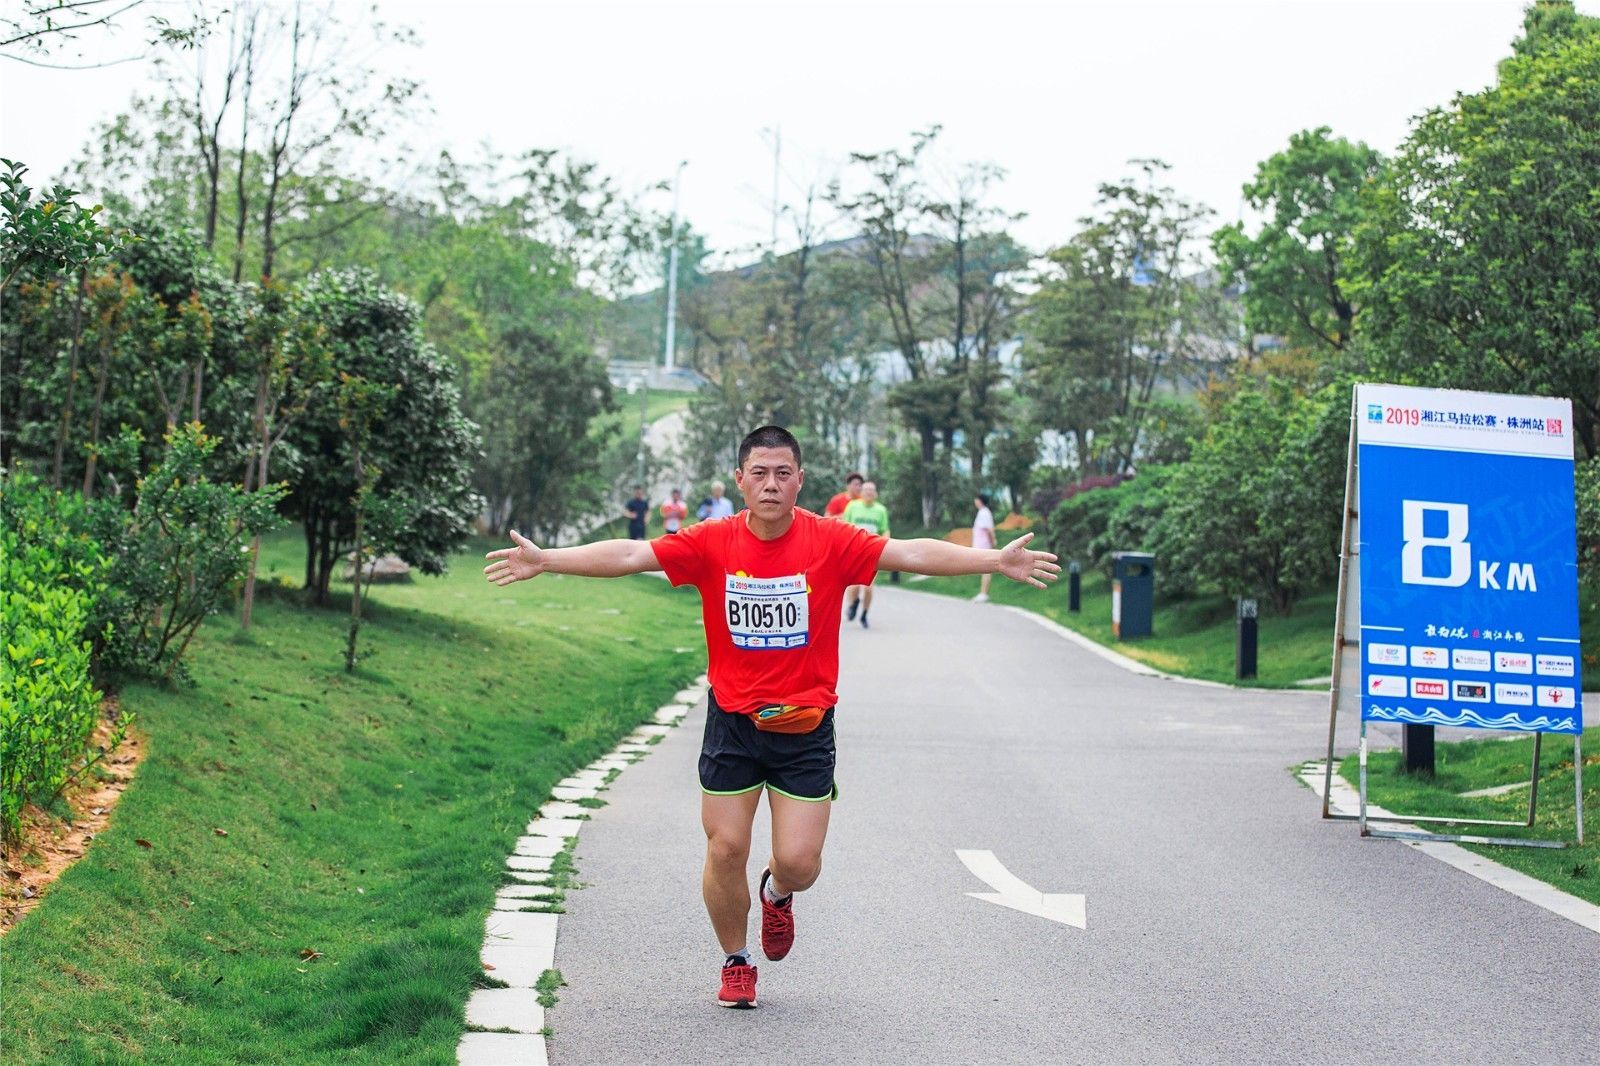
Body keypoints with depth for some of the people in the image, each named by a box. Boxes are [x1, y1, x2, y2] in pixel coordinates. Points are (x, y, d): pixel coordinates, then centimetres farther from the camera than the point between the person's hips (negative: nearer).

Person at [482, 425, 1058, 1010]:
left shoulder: (830, 541, -9)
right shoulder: (712, 543, -7)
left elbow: (914, 553, -14)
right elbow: (629, 555, -10)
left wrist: (997, 561, -22)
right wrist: (544, 560, -19)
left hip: (806, 725, 0)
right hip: (732, 721, 1)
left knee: (799, 862, -3)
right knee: (725, 850, 2)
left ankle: (778, 893, 36)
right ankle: (735, 962, 27)